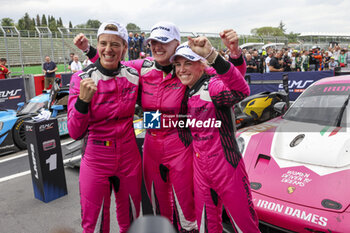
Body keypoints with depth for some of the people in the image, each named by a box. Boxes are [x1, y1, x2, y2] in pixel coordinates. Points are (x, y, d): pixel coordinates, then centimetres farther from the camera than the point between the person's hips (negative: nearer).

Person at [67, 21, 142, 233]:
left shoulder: (133, 75, -3)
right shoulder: (82, 79, -12)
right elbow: (76, 133, -15)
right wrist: (83, 100, -29)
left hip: (129, 158, 3)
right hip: (96, 160, -2)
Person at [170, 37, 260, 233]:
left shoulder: (212, 86, -16)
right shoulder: (186, 95, 7)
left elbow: (241, 91, -40)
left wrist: (212, 55, -48)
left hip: (227, 168, -6)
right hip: (201, 171, 7)